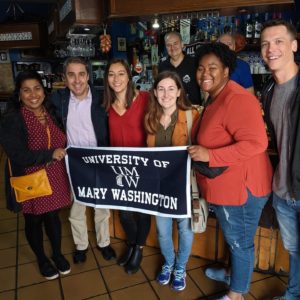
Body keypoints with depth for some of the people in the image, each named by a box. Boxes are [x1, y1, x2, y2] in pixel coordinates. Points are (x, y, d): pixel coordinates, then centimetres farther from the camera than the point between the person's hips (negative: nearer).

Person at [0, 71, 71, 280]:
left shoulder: (52, 113, 1)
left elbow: (62, 143, 13)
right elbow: (18, 156, -22)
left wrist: (64, 153, -6)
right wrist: (50, 154, -24)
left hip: (54, 178, 4)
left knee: (53, 216, 19)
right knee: (34, 221, 16)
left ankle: (58, 254, 42)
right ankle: (42, 259, 40)